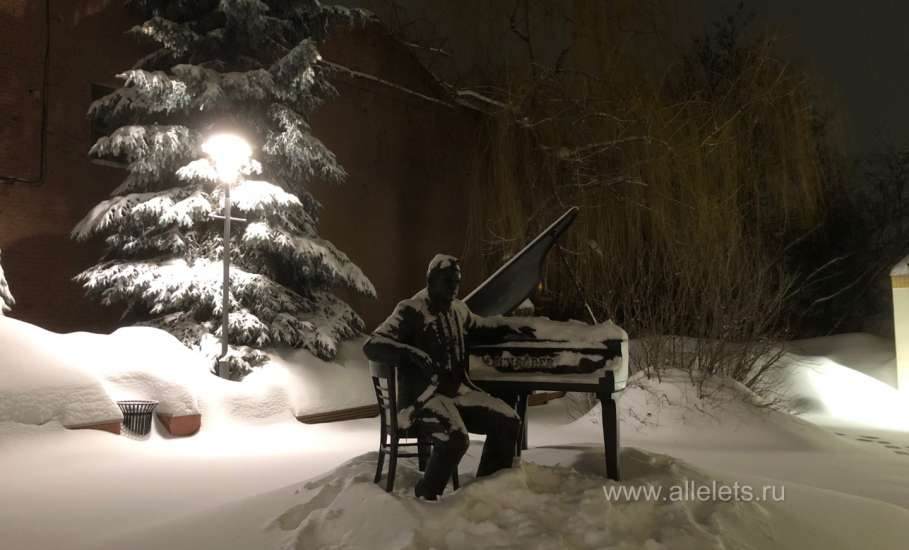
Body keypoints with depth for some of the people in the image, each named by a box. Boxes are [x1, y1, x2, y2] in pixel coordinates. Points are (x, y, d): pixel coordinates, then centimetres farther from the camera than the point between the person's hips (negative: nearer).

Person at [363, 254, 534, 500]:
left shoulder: (458, 309, 14)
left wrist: (507, 326, 26)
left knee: (508, 421, -5)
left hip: (458, 391, 8)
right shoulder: (411, 311, -11)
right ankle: (426, 496, -7)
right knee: (456, 437, -32)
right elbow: (372, 346, -21)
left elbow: (478, 326, 38)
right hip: (424, 396, -8)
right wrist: (411, 353, -35)